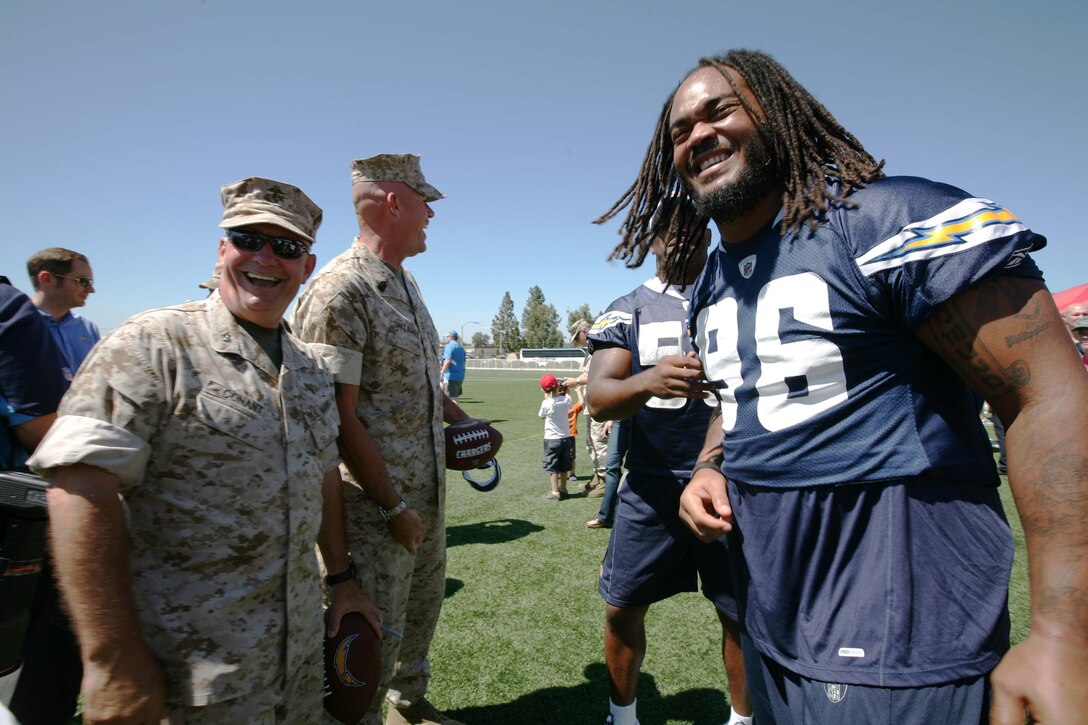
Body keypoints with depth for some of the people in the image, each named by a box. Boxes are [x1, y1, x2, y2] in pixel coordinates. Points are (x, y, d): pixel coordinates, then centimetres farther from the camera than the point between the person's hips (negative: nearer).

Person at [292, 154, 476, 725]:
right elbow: (339, 419, -21)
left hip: (429, 488, 9)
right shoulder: (338, 291, -19)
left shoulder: (406, 281, 10)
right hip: (378, 498, -9)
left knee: (423, 607, 24)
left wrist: (458, 416, 12)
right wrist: (392, 506, -17)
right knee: (376, 632, 8)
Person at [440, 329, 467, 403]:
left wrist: (442, 373, -23)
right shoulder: (461, 347, 17)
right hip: (460, 376, 9)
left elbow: (448, 361, -21)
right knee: (456, 397, 16)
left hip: (451, 376, -9)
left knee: (452, 398, -8)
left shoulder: (449, 346, -9)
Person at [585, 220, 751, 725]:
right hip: (652, 487, 0)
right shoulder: (627, 311, 3)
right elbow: (598, 399, -11)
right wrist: (648, 381, -31)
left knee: (743, 614, 11)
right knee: (623, 608, 9)